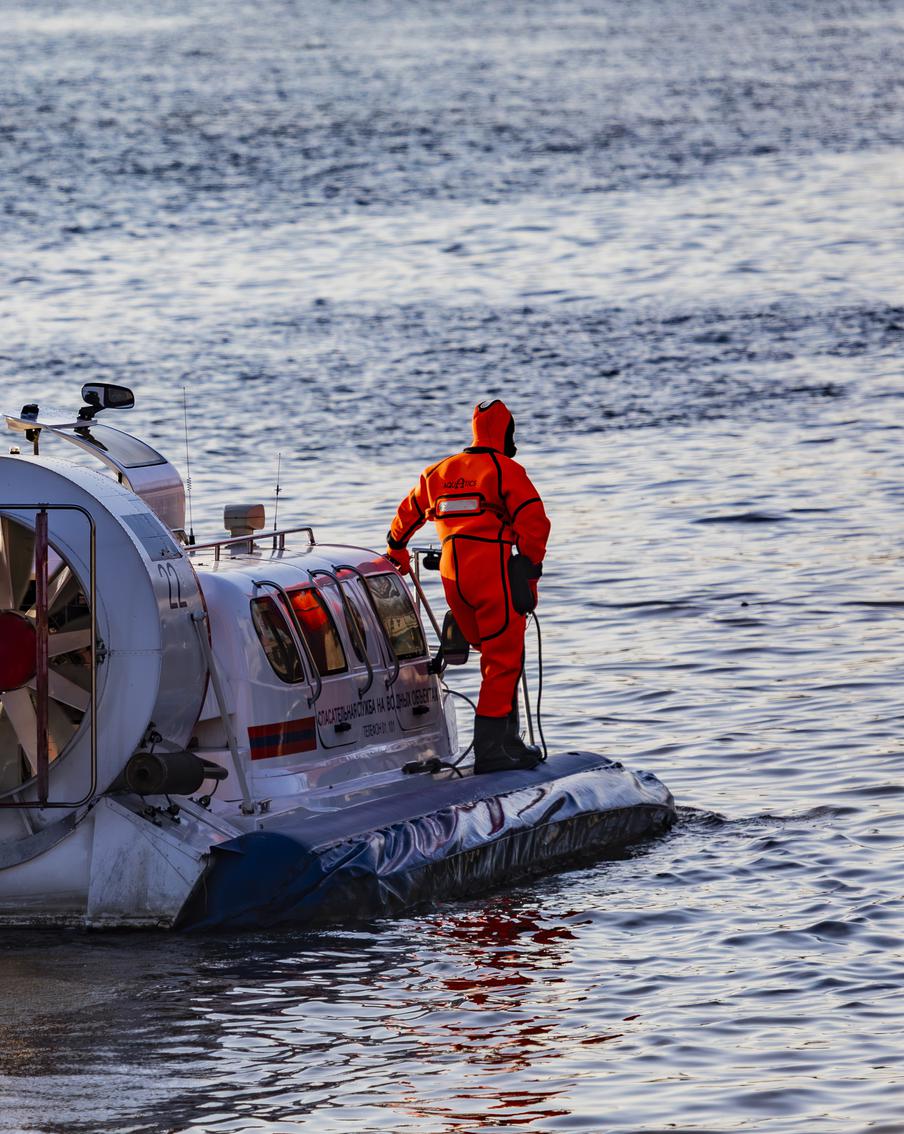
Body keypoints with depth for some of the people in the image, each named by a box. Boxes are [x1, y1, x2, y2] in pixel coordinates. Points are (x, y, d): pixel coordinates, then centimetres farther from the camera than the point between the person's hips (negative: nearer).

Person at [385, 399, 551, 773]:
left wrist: (396, 556, 46)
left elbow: (407, 517, 29)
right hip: (495, 577, -7)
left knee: (495, 657, 20)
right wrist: (531, 572, -4)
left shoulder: (438, 472, 17)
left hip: (454, 580, 7)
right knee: (503, 662, -5)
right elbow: (533, 524, -12)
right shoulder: (506, 470, -3)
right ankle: (490, 749, -12)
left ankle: (507, 741, 20)